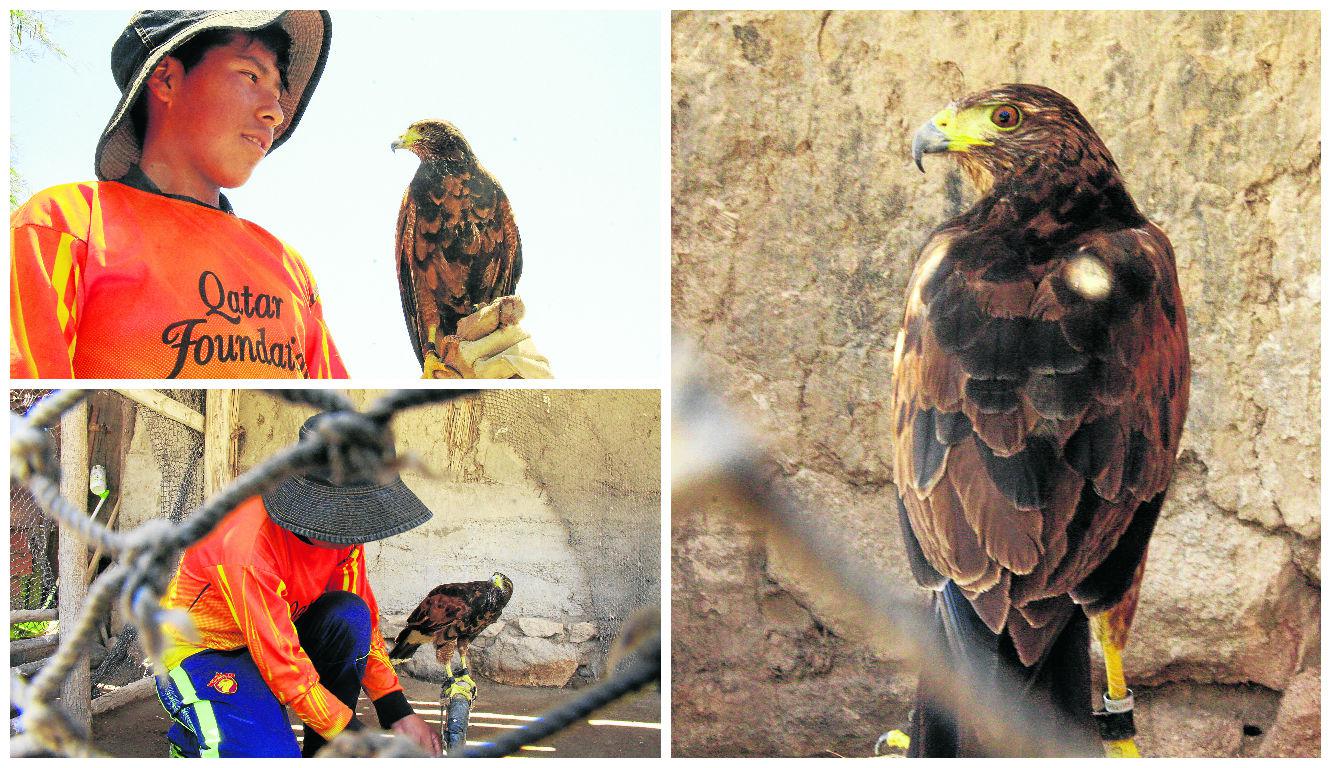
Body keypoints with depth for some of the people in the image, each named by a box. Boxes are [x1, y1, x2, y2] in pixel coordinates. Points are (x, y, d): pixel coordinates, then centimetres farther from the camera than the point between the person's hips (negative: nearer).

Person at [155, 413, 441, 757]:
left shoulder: (342, 528, -12)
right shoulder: (250, 546, -34)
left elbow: (365, 624, 0)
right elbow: (284, 667, -31)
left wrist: (399, 714, -9)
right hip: (199, 654, -7)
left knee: (348, 615, -22)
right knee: (273, 754, -30)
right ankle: (190, 739, 3)